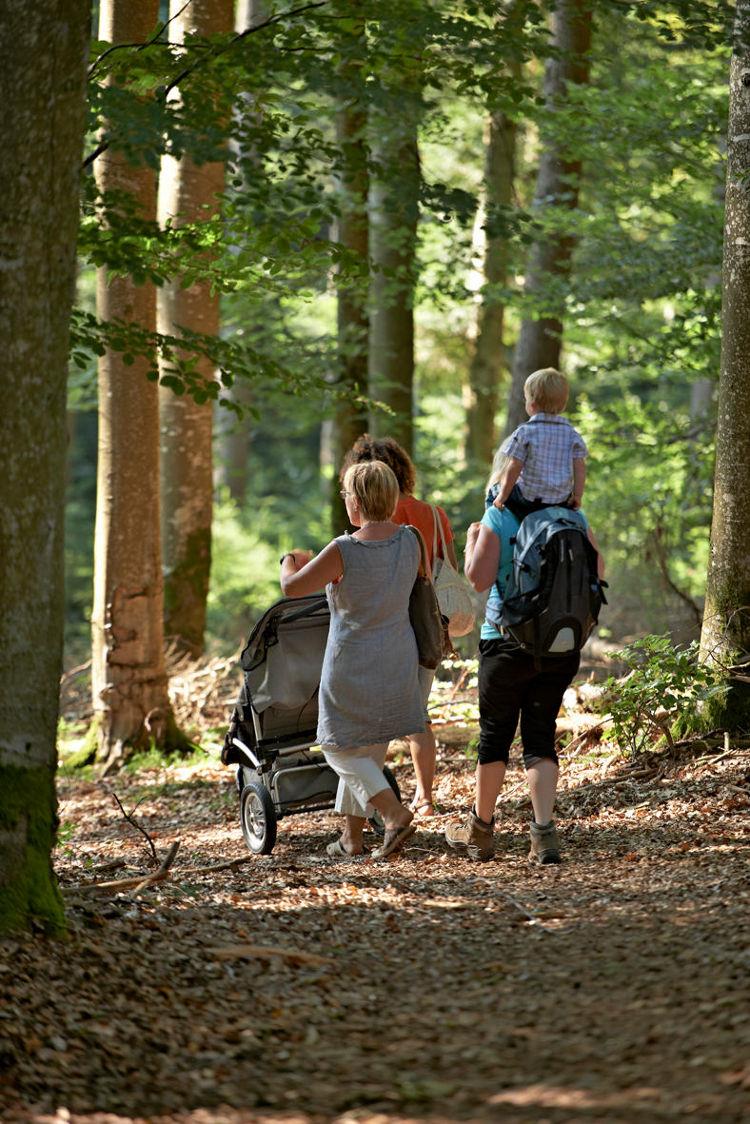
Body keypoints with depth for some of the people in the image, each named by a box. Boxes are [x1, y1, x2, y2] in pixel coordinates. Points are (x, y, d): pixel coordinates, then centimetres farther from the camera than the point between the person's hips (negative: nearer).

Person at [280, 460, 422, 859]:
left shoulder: (344, 551, -22)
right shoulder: (408, 541, -4)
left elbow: (292, 587, -14)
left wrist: (289, 563, 10)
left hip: (352, 666, -6)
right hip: (397, 662, 6)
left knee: (342, 749, 8)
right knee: (369, 750, 18)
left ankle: (395, 813, -11)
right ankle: (352, 835, 24)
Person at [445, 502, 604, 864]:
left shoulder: (499, 517, -10)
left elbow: (478, 579, -13)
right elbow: (597, 570, 10)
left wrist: (472, 540, 2)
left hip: (509, 641, -3)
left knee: (495, 733, 11)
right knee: (540, 736, 6)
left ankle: (479, 830, 23)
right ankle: (544, 832, -10)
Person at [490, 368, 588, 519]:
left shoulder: (525, 432, -12)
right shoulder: (571, 434, -1)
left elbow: (514, 468, -12)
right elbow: (580, 467, -2)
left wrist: (503, 496, -3)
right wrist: (577, 496, 8)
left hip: (528, 501, -4)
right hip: (561, 501, 4)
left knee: (495, 489, 22)